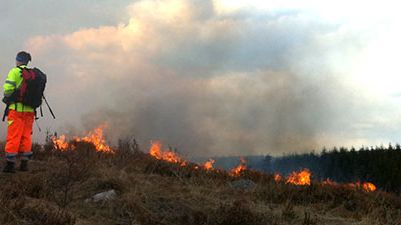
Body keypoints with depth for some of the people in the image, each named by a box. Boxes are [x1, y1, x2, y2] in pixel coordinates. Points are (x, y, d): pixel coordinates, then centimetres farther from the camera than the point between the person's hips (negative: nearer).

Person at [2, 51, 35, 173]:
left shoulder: (15, 71, -4)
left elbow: (8, 88, -13)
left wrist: (7, 97, 5)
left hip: (17, 109, -5)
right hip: (30, 109, 5)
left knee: (13, 136, -3)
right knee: (26, 136, 11)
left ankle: (10, 164, -5)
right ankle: (24, 163, 12)